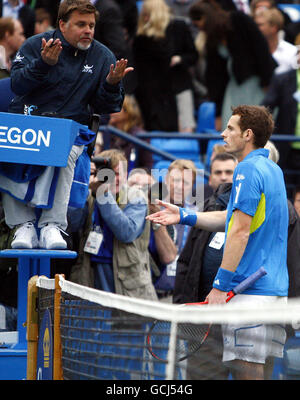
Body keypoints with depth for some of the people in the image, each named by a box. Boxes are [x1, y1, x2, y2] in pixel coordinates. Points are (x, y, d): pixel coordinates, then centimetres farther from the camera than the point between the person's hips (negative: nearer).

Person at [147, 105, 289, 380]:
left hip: (249, 290, -10)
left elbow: (240, 231, -18)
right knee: (262, 371, 10)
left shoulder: (248, 169, -12)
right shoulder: (273, 170, 17)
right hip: (276, 290, 10)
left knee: (245, 370, -9)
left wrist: (221, 284, -18)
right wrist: (184, 216, 21)